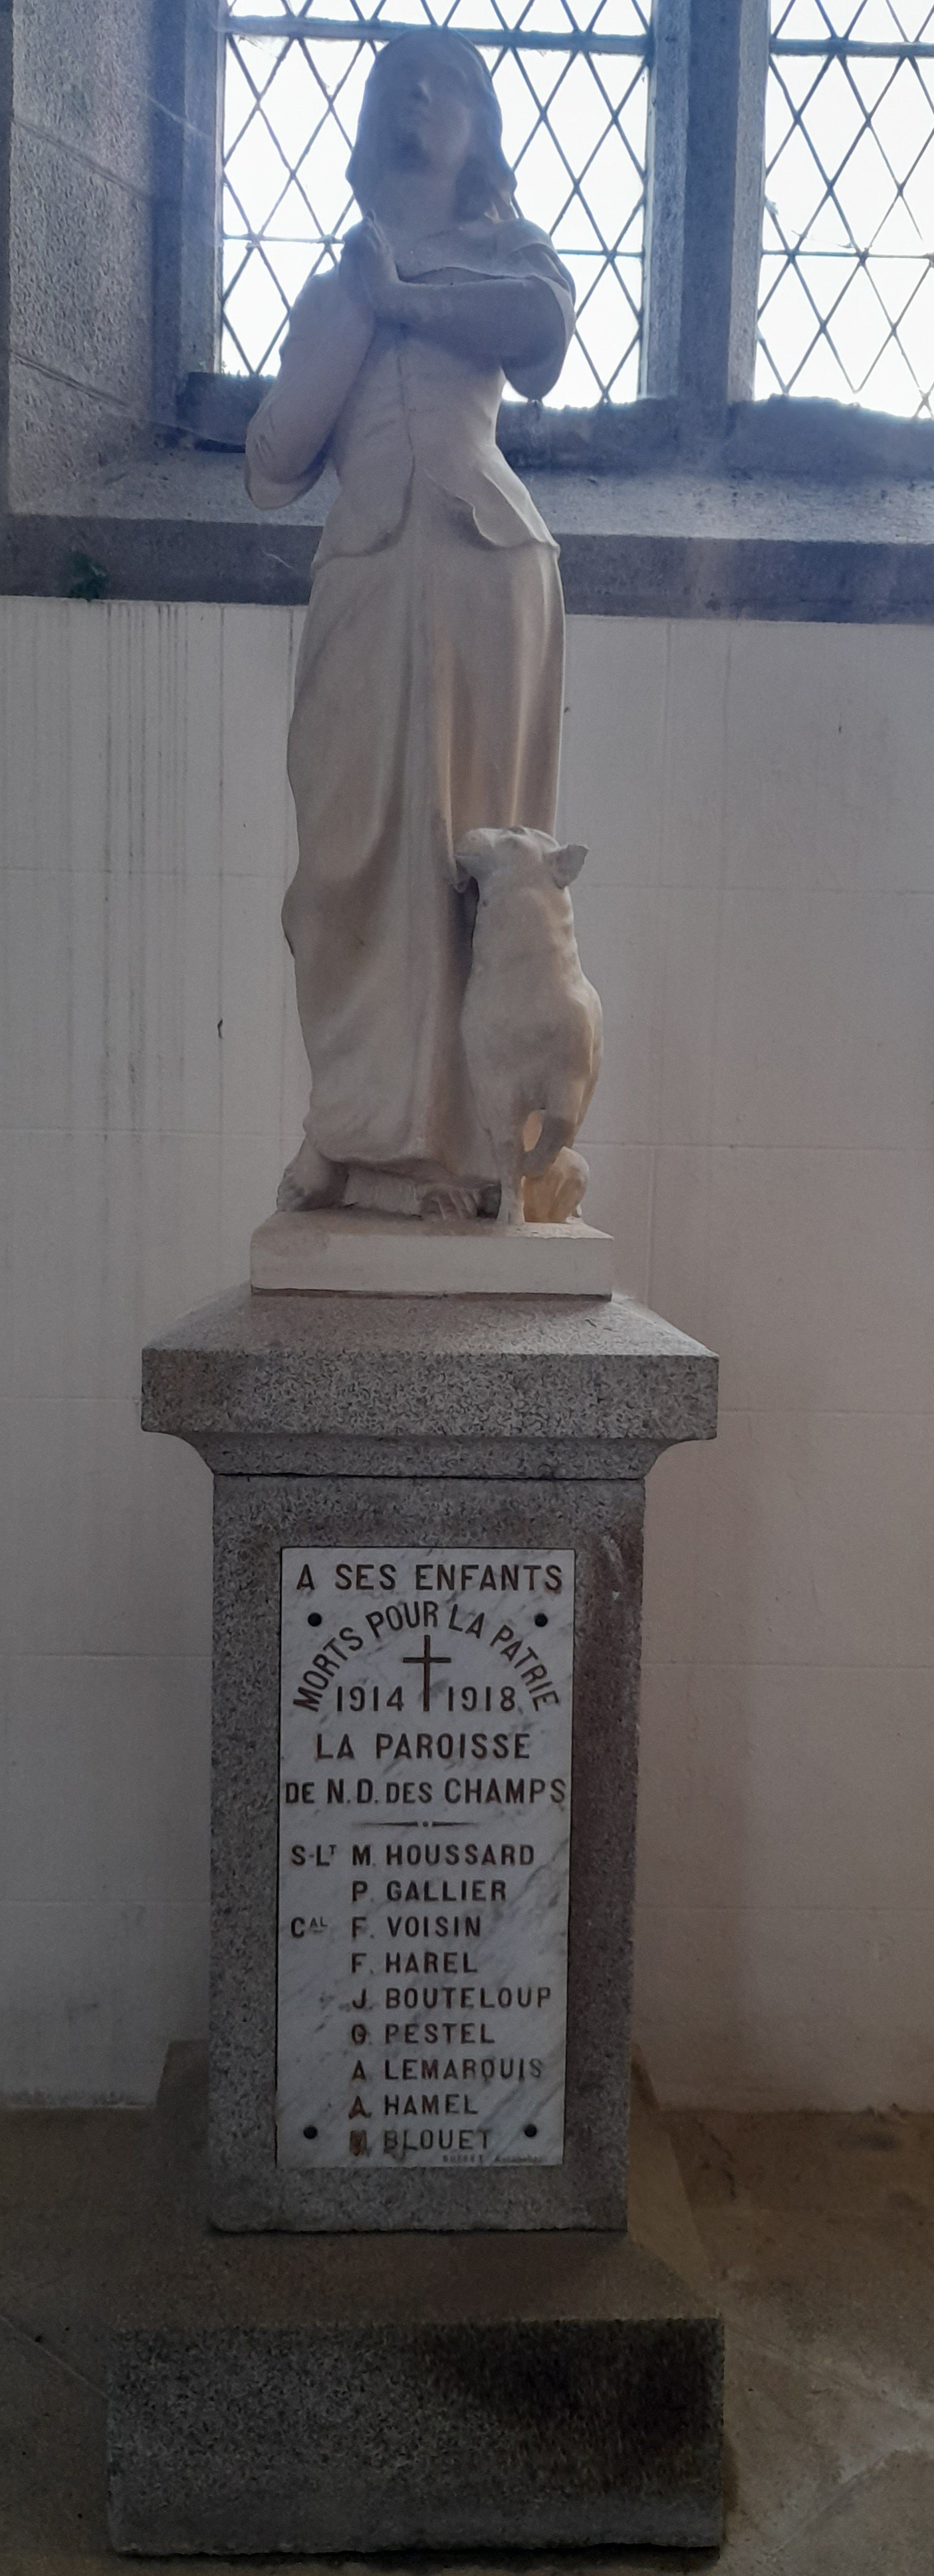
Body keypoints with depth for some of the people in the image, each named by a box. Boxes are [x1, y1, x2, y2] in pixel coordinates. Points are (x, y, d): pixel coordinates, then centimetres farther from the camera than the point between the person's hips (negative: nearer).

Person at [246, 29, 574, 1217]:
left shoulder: (506, 248, 22)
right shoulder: (332, 287, 26)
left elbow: (547, 321, -5)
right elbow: (272, 469, 11)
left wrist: (399, 294, 3)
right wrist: (358, 303, 7)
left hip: (486, 566, -2)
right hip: (365, 579, 2)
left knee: (473, 853, -8)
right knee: (361, 849, -8)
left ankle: (463, 1144, -10)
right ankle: (369, 1135, -8)